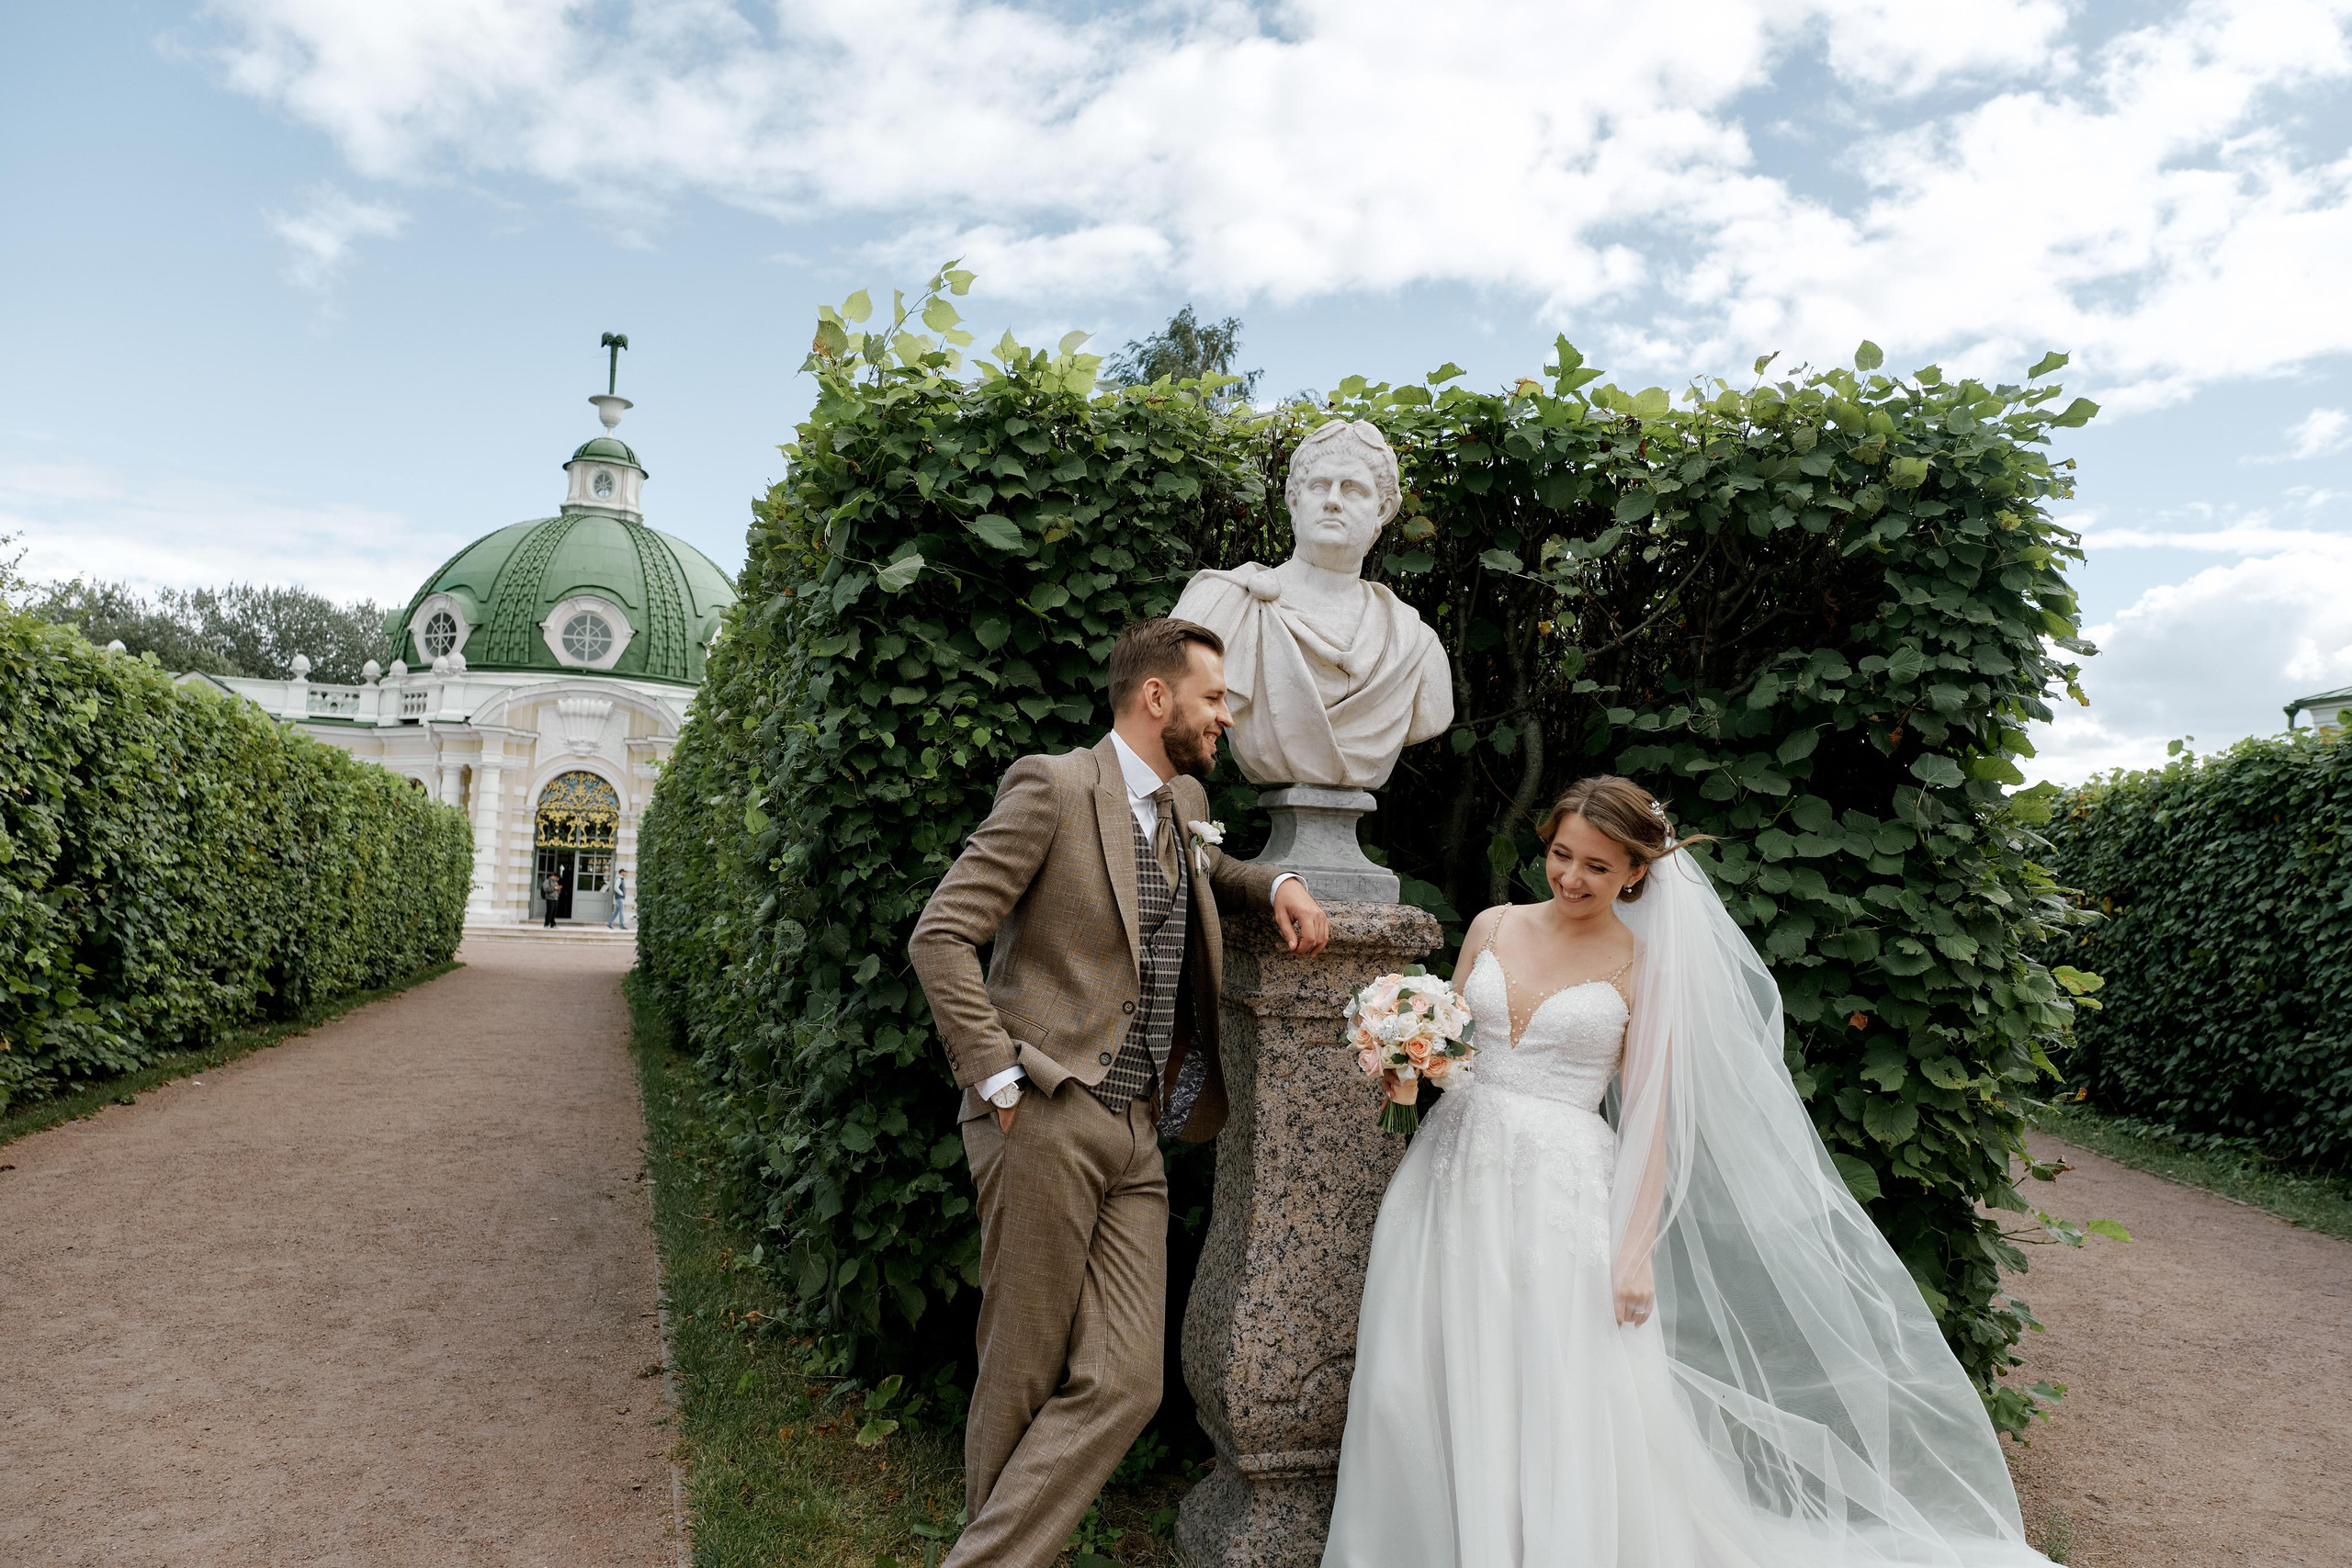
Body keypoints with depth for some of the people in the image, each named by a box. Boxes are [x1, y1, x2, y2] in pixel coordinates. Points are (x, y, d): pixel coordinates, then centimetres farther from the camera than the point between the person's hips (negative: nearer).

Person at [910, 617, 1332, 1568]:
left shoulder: (1187, 803, 16)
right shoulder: (1052, 787, -7)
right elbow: (941, 936, -10)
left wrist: (1273, 884, 16)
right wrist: (1001, 1080, -15)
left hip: (1138, 1134, 7)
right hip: (1046, 1116, -7)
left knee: (1124, 1386, 1)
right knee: (1021, 1382, 4)